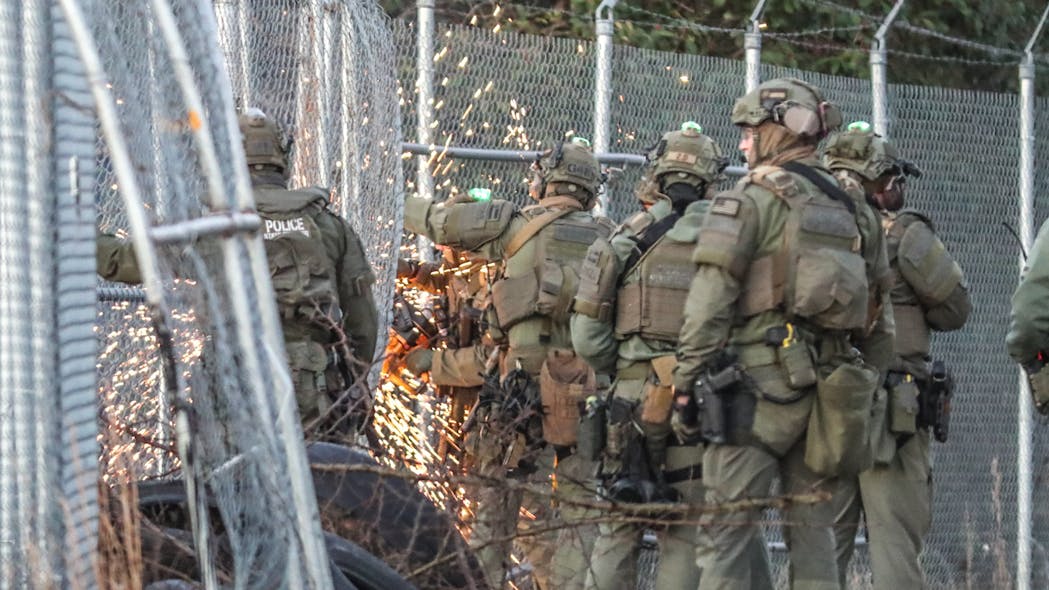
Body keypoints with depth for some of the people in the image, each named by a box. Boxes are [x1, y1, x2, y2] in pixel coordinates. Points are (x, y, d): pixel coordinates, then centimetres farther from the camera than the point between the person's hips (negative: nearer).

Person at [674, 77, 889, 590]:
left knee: (726, 527, -6)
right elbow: (865, 303, 15)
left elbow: (710, 302, -10)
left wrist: (686, 382, -6)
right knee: (811, 524, 10)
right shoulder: (841, 206, 16)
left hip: (761, 375, -7)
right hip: (827, 382, 7)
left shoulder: (751, 198, -6)